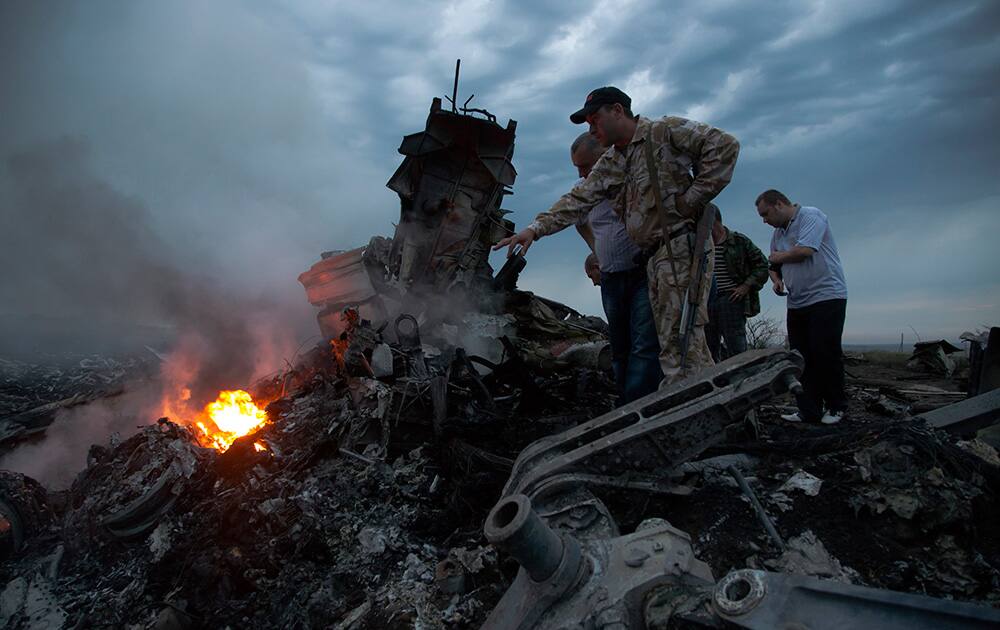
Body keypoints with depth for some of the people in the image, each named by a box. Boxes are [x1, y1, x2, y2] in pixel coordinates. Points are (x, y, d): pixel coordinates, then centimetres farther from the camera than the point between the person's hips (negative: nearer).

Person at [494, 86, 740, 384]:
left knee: (682, 338, -12)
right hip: (654, 257, 8)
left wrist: (694, 197, -12)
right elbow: (577, 200, 13)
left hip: (683, 246, -7)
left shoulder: (665, 131, -2)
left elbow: (724, 145, -9)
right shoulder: (609, 165, 20)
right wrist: (536, 228, 0)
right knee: (669, 341, 6)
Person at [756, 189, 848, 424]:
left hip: (826, 297, -8)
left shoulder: (811, 216, -7)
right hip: (797, 303, 8)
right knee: (801, 357, 3)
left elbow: (804, 250, -21)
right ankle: (809, 411, 6)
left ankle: (836, 407, 8)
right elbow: (774, 266, 25)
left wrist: (778, 257, -3)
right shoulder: (778, 233, 17)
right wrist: (776, 279, 2)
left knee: (825, 354, -6)